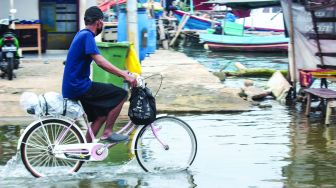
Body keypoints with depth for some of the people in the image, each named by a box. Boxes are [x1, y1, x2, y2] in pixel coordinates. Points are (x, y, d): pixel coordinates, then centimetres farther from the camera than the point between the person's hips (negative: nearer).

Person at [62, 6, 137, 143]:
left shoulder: (82, 35, 16)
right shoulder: (87, 36, -15)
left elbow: (99, 62, 21)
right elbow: (100, 62, -25)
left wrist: (120, 73, 16)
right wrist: (124, 75, -27)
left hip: (72, 87, 10)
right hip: (79, 87, -10)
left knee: (101, 115, 19)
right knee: (121, 94, -9)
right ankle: (107, 133, -4)